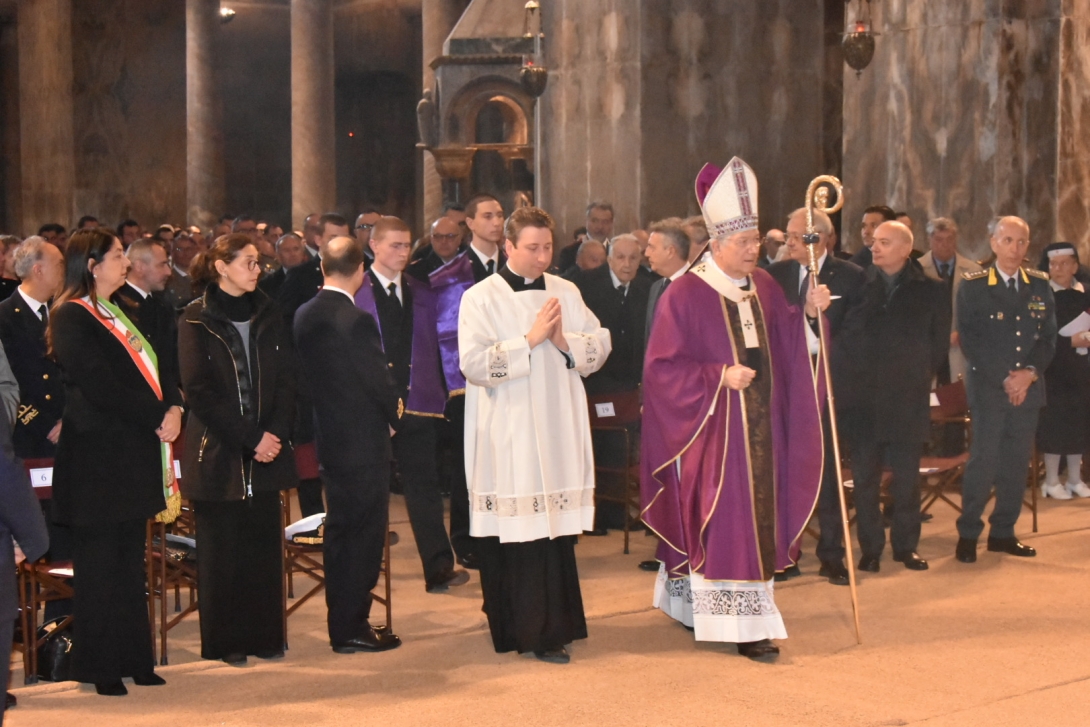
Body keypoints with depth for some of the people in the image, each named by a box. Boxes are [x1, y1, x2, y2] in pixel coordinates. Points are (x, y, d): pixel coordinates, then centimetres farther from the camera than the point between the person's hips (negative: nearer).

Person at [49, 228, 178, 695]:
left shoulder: (118, 315, 16)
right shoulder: (71, 318, -12)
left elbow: (153, 370, 13)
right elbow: (102, 387, -20)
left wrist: (173, 407, -5)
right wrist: (158, 418, -16)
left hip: (133, 455, 8)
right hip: (97, 457, -8)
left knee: (129, 564, 12)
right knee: (100, 565, 1)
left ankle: (132, 659, 20)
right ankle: (99, 667, 11)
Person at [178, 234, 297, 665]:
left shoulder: (268, 315, 8)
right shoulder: (197, 321, -4)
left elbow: (286, 379, 6)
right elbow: (199, 391, -10)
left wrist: (275, 434, -9)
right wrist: (249, 438, -13)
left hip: (265, 450, 4)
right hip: (218, 451, -4)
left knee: (265, 544, 4)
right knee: (223, 548, 2)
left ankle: (265, 636, 13)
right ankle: (226, 641, 12)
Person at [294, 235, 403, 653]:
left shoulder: (304, 316, 3)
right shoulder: (357, 321, -21)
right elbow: (379, 381, -17)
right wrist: (394, 412, 3)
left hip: (328, 438, 8)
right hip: (363, 442, -8)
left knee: (339, 532, 17)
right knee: (364, 535, 2)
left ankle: (342, 624, 25)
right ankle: (352, 629, 7)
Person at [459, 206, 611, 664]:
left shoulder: (566, 292, 10)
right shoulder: (481, 298, -3)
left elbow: (600, 345, 9)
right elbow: (473, 363, -12)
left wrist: (565, 341, -9)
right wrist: (530, 339, -14)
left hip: (559, 433, 4)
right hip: (509, 436, -4)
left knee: (557, 529, 5)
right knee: (518, 532, -4)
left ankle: (551, 629, 14)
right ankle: (524, 630, 4)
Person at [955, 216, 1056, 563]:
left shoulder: (1040, 285, 10)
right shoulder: (973, 286, -1)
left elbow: (1049, 336, 7)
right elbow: (970, 340, -6)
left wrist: (1029, 373, -9)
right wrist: (1004, 379, -12)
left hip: (1028, 387, 4)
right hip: (987, 387, -4)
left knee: (1017, 462, 5)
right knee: (984, 460, -7)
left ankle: (1003, 532, 16)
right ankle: (968, 534, 2)